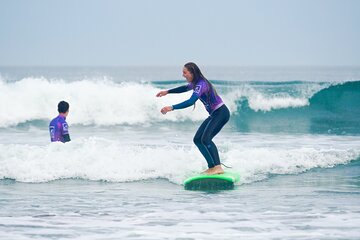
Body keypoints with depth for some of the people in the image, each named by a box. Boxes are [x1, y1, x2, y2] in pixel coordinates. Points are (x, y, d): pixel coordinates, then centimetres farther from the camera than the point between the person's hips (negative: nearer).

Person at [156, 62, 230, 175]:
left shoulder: (200, 84, -22)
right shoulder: (195, 83, 9)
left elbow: (191, 101, -34)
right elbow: (185, 88, 33)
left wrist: (172, 107, -37)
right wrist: (167, 92, 33)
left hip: (221, 113, -11)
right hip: (214, 115, 11)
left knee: (205, 139, -27)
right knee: (198, 140, 8)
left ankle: (218, 167, -33)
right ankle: (212, 167, 6)